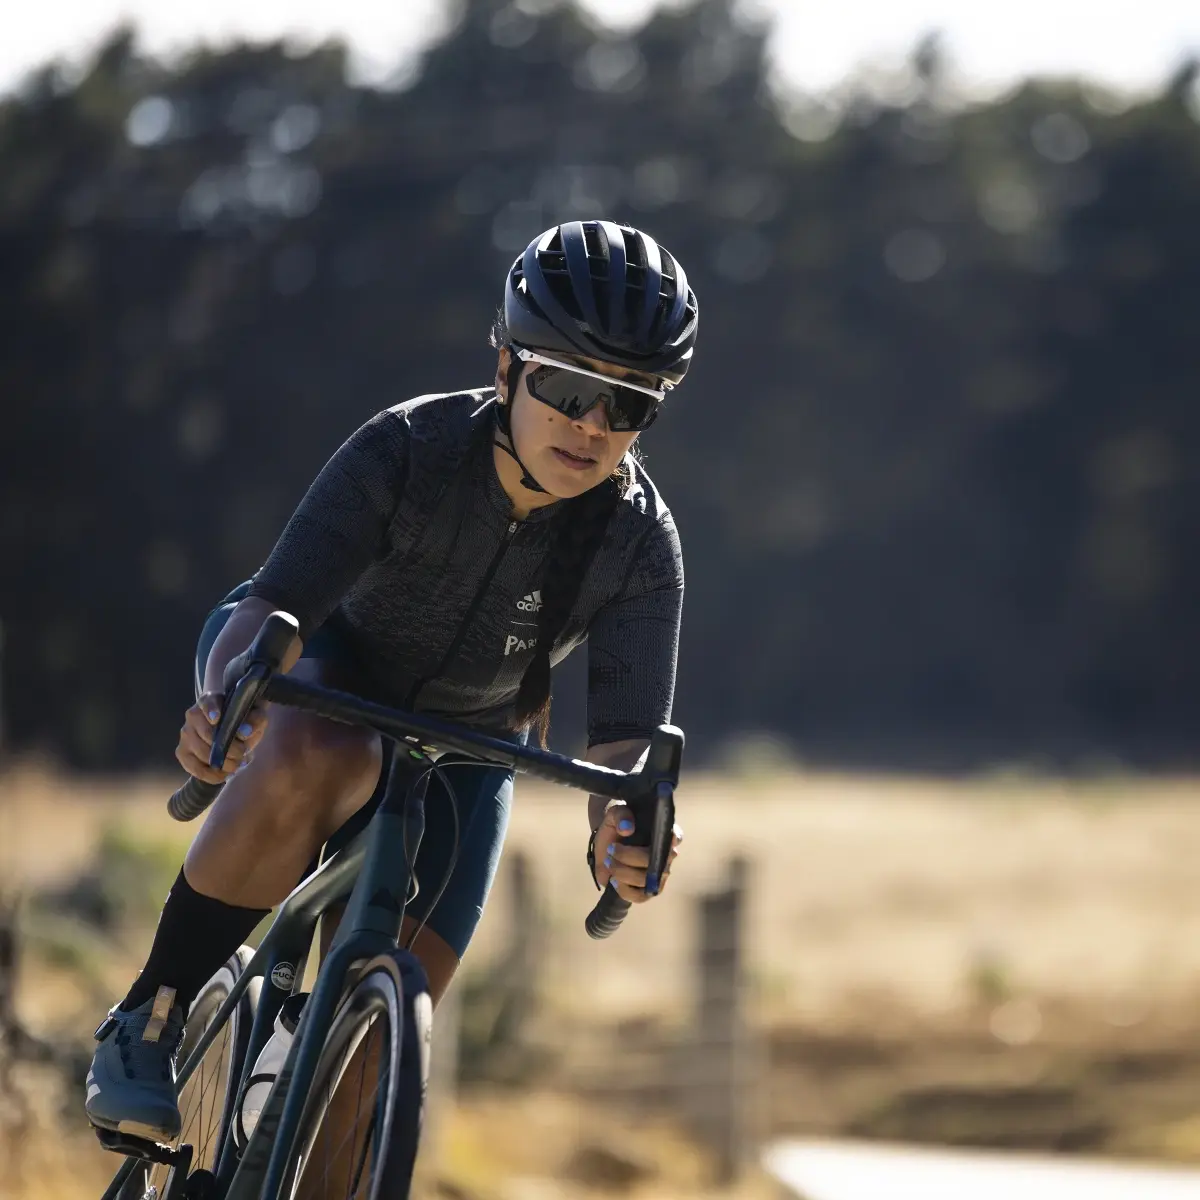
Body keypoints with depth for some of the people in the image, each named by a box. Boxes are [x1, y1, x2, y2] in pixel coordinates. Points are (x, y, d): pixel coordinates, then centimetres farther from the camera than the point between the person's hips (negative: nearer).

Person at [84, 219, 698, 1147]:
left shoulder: (641, 547, -24)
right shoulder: (411, 449, -30)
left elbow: (625, 739, -28)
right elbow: (276, 606, -36)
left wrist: (618, 840, -53)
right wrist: (225, 702, -59)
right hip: (328, 673, -3)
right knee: (320, 758, -40)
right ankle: (146, 1024, -29)